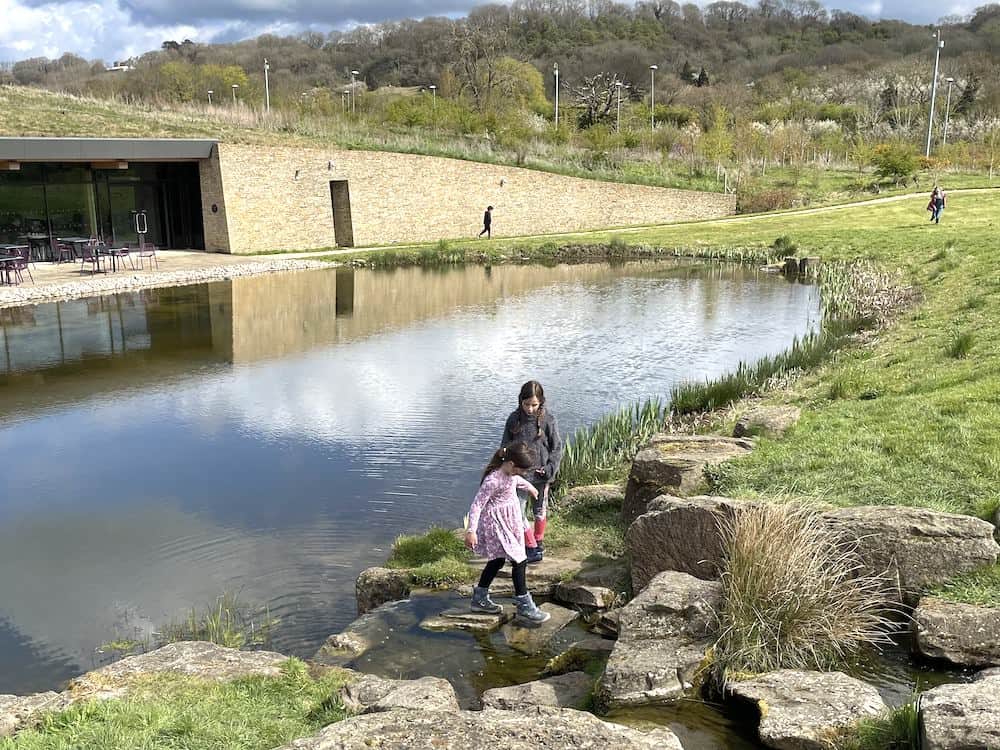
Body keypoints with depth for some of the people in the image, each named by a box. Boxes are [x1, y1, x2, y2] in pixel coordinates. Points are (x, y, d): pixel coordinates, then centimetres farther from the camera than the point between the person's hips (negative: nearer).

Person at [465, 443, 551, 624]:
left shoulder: (510, 473, -2)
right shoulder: (493, 480, -28)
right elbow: (477, 505, -26)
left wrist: (529, 487, 43)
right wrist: (471, 530, -29)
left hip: (510, 521, 10)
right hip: (497, 524, -10)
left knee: (497, 560, 19)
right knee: (519, 561, -7)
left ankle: (480, 599, 32)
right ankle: (524, 607, 3)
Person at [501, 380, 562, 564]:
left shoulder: (548, 419, -11)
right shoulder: (514, 418, -5)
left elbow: (557, 448, -5)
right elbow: (505, 446, 4)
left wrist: (550, 469, -14)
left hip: (540, 475, -1)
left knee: (540, 511, 16)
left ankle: (538, 542, 34)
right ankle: (533, 548, 10)